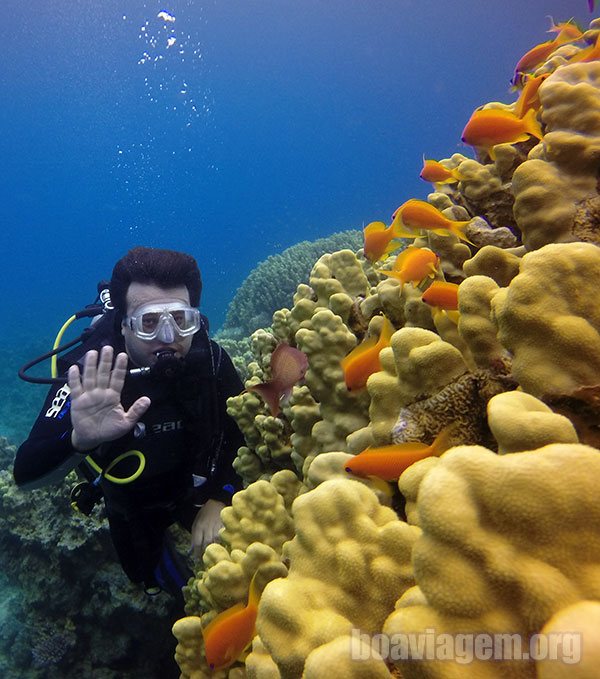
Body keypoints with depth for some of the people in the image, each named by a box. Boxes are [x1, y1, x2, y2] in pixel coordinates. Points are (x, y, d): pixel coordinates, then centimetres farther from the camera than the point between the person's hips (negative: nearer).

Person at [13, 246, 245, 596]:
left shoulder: (211, 360, -28)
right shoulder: (90, 380, -34)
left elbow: (245, 436, -14)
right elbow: (26, 474, -38)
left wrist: (219, 500, -25)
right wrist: (80, 440, -58)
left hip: (197, 486, 1)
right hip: (132, 504, 0)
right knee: (155, 585, 20)